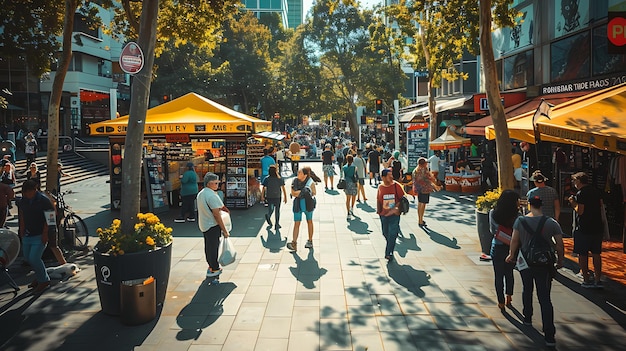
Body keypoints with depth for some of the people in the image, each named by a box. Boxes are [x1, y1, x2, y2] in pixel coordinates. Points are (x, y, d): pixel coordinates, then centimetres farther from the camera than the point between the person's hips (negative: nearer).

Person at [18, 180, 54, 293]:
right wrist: (22, 230, 12)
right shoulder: (24, 200, 3)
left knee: (34, 258, -12)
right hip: (28, 234, 7)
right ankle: (39, 277, 31)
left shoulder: (44, 200, -16)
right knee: (27, 257, 13)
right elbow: (22, 215, 17)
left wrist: (45, 234, -17)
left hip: (40, 235, -7)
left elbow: (49, 219, -15)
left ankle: (44, 281, 6)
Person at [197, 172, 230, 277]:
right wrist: (224, 230, -17)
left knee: (208, 247, 18)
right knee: (213, 247, 0)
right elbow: (216, 214, -22)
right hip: (212, 225, -9)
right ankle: (214, 269, 9)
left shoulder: (200, 194, 10)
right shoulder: (212, 195, -20)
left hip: (204, 225, 9)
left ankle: (211, 266, 30)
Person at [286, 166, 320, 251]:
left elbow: (314, 193, -6)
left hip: (308, 203, -2)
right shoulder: (295, 181, -6)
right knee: (296, 223, -4)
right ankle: (294, 243, -9)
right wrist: (301, 192, -22)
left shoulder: (310, 182, -15)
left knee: (309, 221, 15)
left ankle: (310, 241, 29)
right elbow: (293, 193, -4)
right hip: (298, 204, 2)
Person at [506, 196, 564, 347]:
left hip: (525, 262, 1)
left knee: (527, 290, 25)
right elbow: (559, 244, -6)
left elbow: (514, 240, -8)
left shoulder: (520, 220, -8)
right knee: (545, 299, 1)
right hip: (544, 265, -1)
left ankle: (527, 318, 42)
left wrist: (512, 255, 6)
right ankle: (549, 336, -3)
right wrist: (560, 260, 9)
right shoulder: (551, 223, -9)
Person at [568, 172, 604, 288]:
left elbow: (580, 211, -18)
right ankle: (597, 280, 12)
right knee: (596, 254, 11)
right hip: (597, 227, 6)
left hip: (583, 228, -6)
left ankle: (586, 280, 5)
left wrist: (573, 203, -3)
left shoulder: (580, 194, -13)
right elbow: (601, 205, 15)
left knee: (583, 255, 3)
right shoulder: (596, 191, 7)